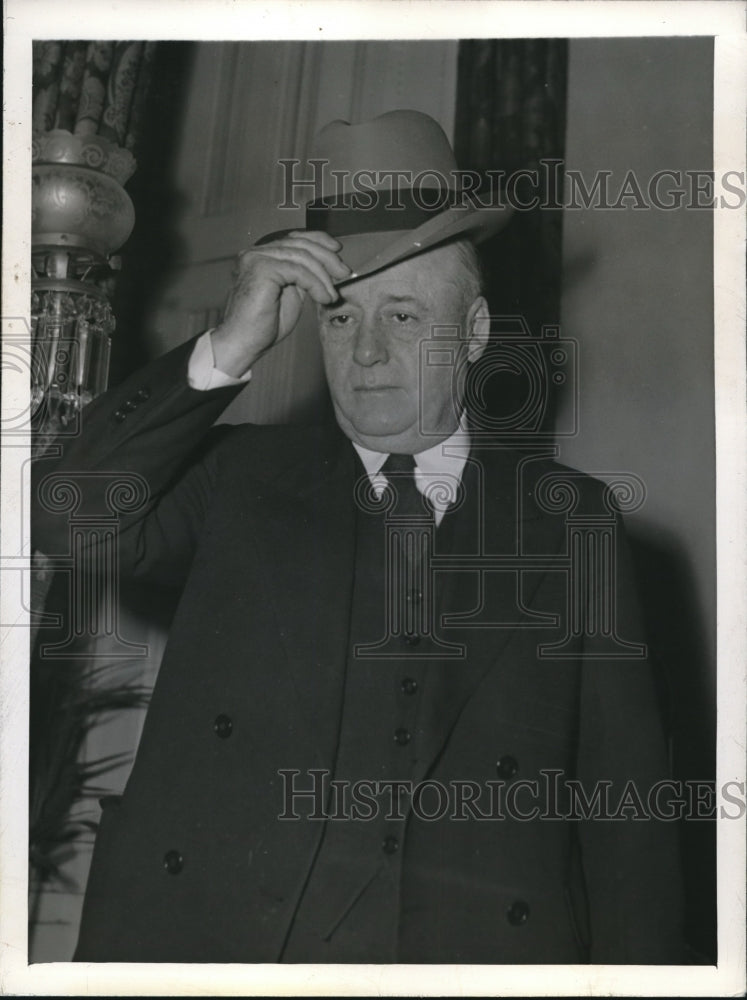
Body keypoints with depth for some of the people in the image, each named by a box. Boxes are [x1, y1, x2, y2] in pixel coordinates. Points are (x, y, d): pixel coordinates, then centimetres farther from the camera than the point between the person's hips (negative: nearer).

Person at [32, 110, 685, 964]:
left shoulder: (569, 518, 6)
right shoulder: (240, 479, 8)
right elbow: (64, 516, -8)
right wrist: (228, 351, -14)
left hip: (475, 950, 0)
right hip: (204, 937, 1)